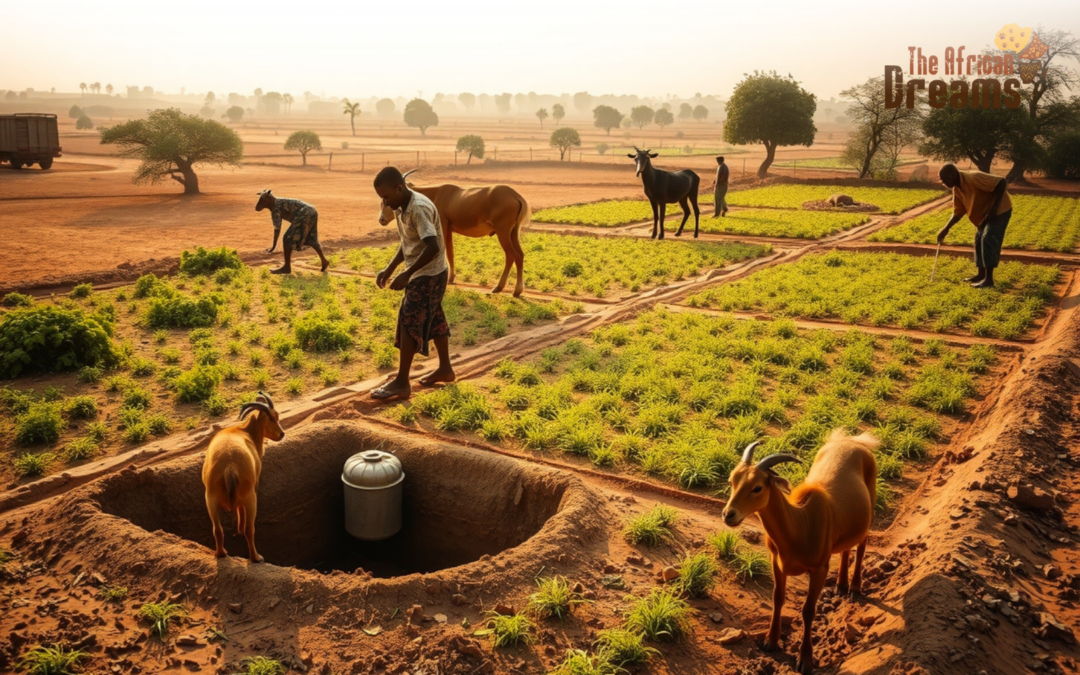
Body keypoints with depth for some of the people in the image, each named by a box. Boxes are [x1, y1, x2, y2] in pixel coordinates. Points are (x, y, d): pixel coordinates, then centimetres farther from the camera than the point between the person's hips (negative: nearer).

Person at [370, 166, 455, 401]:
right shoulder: (403, 207, 6)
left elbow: (433, 247, -31)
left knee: (409, 324, -7)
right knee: (433, 320, 18)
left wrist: (406, 274, -27)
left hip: (428, 275, -10)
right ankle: (445, 369, 31)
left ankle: (402, 382, -1)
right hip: (426, 274, 10)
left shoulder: (419, 208, -24)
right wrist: (389, 270, 8)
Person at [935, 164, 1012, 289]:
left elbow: (1001, 182, -31)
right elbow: (958, 212, 7)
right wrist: (945, 229, -3)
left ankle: (988, 279, -15)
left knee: (988, 239, -16)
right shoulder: (957, 189, -1)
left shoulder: (974, 178, -28)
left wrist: (994, 207, -32)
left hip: (1000, 210, -10)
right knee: (979, 240, 13)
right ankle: (981, 274, 22)